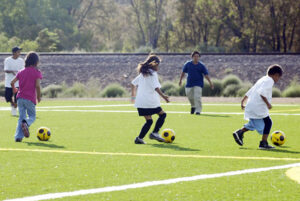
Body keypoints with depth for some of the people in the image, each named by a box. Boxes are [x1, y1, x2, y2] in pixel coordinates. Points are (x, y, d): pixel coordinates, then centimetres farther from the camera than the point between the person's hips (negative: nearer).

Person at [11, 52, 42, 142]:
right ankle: (26, 124, -25)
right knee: (32, 116, 10)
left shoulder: (21, 72, 10)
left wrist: (14, 89, 27)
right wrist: (39, 96, -1)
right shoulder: (37, 72, -3)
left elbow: (12, 82, 6)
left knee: (21, 117, 12)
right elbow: (37, 85, -14)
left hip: (20, 98, 4)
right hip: (30, 99, -4)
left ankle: (18, 136, -2)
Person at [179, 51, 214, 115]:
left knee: (197, 97, -14)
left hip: (198, 84, -3)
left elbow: (206, 74, -3)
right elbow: (183, 72, 14)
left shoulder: (201, 65, -2)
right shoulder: (188, 64, 2)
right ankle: (193, 106, 37)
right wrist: (180, 80, 17)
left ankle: (198, 110, -11)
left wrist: (210, 83, -8)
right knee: (190, 96, 8)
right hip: (189, 84, 3)